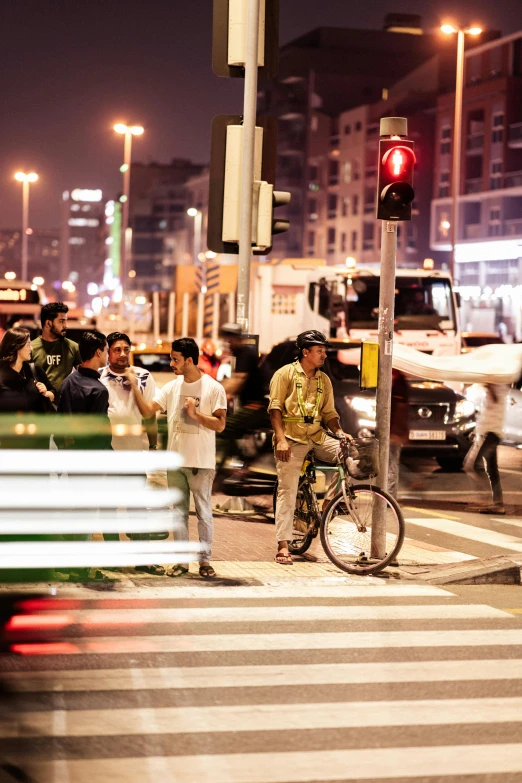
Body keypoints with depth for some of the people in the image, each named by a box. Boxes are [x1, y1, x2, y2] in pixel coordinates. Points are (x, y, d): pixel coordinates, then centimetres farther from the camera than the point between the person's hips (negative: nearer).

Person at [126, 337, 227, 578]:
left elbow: (220, 424, -9)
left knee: (203, 511, 1)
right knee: (179, 511, 8)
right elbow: (147, 411, 3)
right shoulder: (172, 387, 7)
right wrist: (134, 386, -5)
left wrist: (196, 414, -20)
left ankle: (205, 560, 6)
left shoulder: (213, 388, -6)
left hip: (201, 462, -5)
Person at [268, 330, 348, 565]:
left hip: (317, 437, 5)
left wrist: (340, 433, -6)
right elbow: (275, 408, -6)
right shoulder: (286, 374, 0)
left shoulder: (324, 380, 14)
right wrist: (281, 439, -17)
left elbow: (329, 413, 13)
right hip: (292, 439, -4)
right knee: (287, 491, -8)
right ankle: (283, 546, -7)